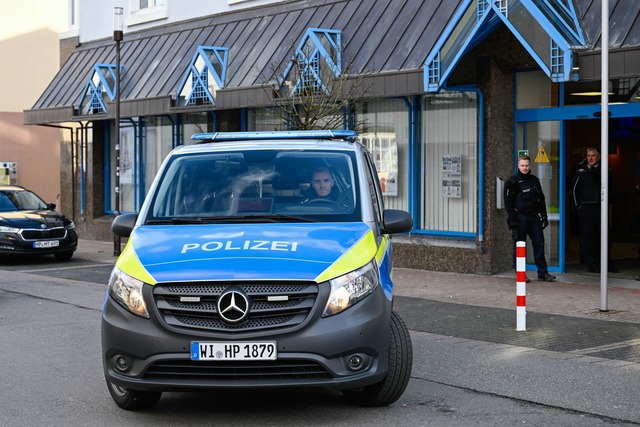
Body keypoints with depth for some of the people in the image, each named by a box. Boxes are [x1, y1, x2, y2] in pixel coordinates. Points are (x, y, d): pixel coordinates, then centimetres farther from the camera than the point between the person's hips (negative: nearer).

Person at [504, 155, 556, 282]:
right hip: (520, 217, -5)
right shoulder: (512, 182, -2)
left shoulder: (534, 180, 14)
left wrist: (544, 215, 12)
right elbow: (508, 202, -5)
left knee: (539, 244, 3)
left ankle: (543, 273, 8)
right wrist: (513, 220, -12)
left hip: (534, 217, 5)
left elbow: (541, 199, 20)